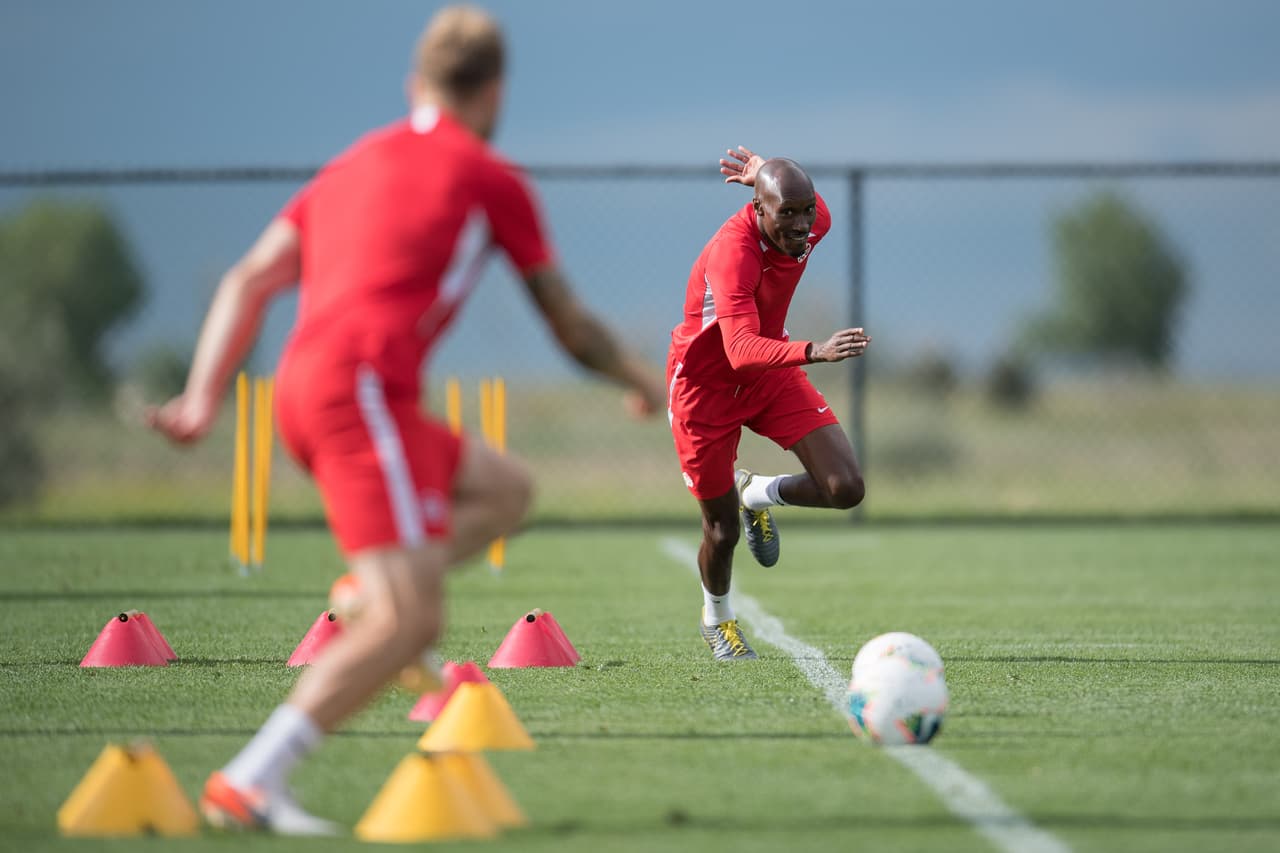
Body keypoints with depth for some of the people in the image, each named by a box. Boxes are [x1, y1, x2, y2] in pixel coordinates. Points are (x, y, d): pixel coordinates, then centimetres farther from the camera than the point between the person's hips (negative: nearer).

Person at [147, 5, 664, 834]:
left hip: (303, 388, 8)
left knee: (505, 490, 23)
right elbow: (571, 324, 13)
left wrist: (202, 398, 13)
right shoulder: (490, 178, 7)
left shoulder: (353, 165, 24)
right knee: (410, 623, -13)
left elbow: (248, 283, 17)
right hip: (363, 385, -8)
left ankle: (373, 591, 1)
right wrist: (645, 382, 30)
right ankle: (251, 781, -23)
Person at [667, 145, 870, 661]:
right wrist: (815, 352, -60)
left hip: (772, 372, 6)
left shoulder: (816, 223, -14)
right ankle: (716, 619, 38)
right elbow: (741, 349, -48)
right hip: (705, 384, -6)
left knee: (846, 489, -12)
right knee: (723, 531, 4)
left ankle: (756, 495, 20)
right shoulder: (732, 252, -35)